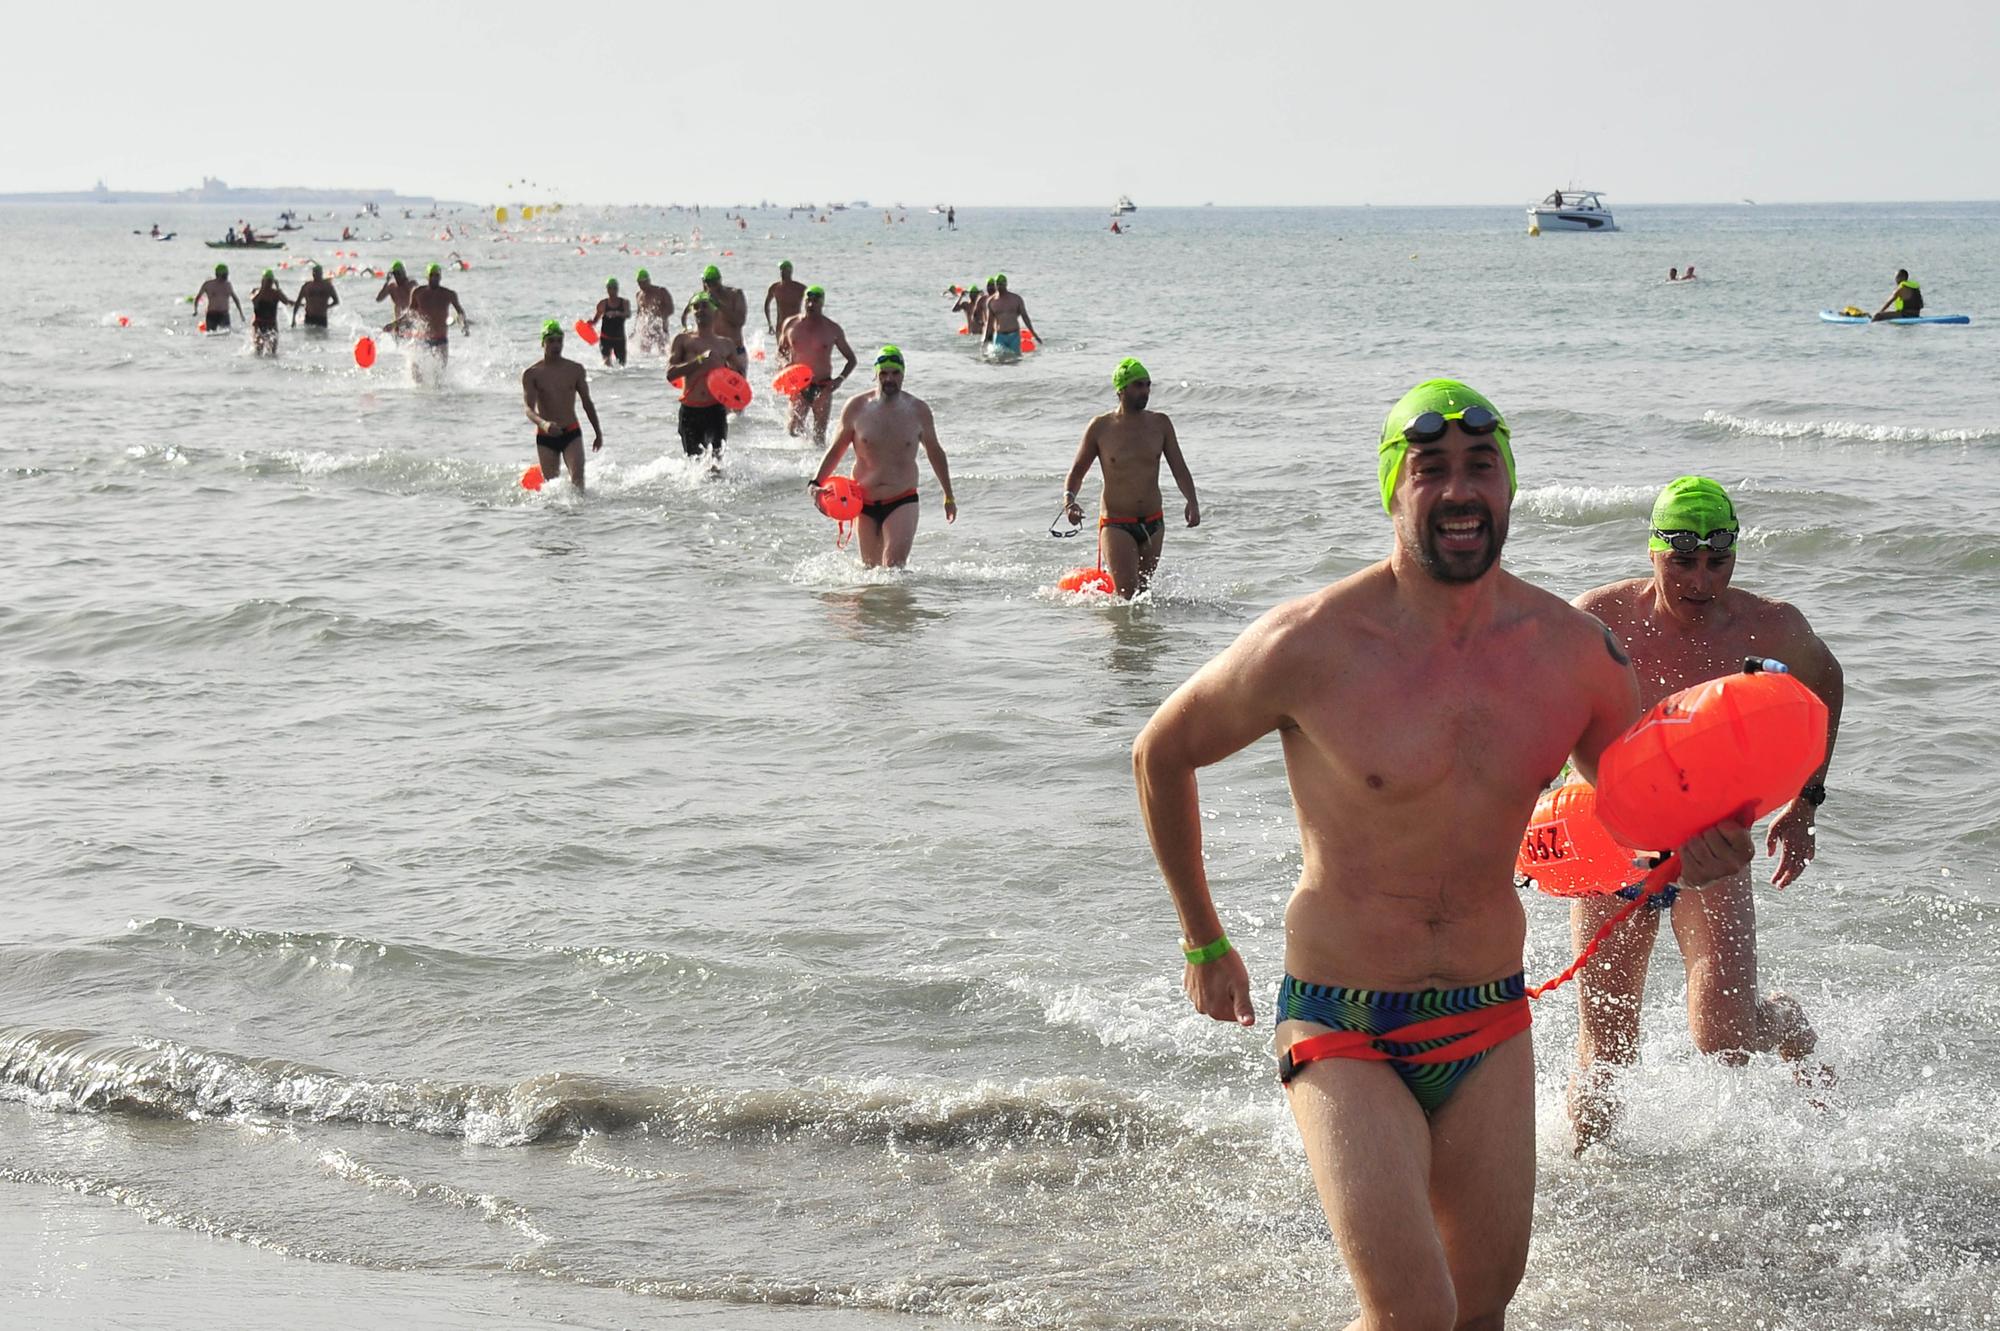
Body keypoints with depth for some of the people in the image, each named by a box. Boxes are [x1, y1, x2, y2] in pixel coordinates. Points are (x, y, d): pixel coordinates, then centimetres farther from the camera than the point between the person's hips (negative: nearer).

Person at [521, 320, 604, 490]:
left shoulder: (575, 370, 5)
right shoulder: (531, 374, -3)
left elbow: (587, 403, 15)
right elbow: (528, 408, -14)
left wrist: (598, 433, 19)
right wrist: (543, 423, -35)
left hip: (571, 433, 0)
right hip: (545, 437, 0)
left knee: (577, 477, -20)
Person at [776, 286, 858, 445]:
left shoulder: (832, 329, 0)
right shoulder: (791, 324, 3)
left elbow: (852, 359, 7)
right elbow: (781, 351, 17)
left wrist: (840, 378, -11)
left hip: (823, 387, -1)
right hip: (798, 385, 1)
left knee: (819, 436, -3)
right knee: (794, 430, -2)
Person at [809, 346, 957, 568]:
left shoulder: (918, 410, 0)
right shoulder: (856, 407, -1)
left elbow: (934, 451, 15)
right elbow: (836, 449, 9)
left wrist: (949, 496, 22)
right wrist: (815, 483, -5)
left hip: (902, 502, -2)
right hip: (863, 503, 2)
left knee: (894, 564, -21)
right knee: (870, 567, 10)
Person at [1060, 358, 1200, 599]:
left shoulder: (1160, 423, 5)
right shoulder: (1100, 427, -3)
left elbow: (1179, 468, 6)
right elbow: (1076, 472, 4)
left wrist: (1191, 502, -11)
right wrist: (1069, 500, -16)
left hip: (1153, 524, 4)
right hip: (1116, 525, -4)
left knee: (1143, 590, 10)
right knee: (1127, 596, -15)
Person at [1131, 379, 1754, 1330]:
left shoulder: (1573, 652, -3)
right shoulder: (1312, 646, -15)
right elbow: (1161, 756, 2)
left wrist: (1694, 846, -10)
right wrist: (1203, 942, 9)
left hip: (1490, 1026, 4)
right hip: (1341, 1033, -4)